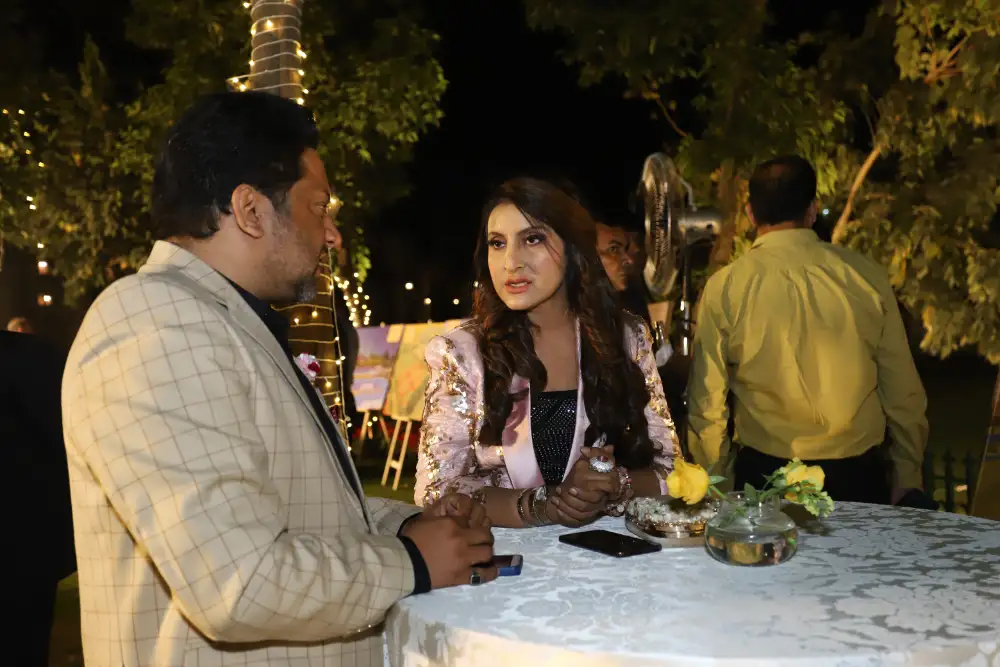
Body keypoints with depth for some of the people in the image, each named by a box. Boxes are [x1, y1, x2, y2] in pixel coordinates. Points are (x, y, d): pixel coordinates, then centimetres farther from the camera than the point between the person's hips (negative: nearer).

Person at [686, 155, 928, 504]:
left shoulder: (724, 288, -8)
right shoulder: (866, 276, -5)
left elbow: (707, 399, -5)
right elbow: (902, 389, 0)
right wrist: (907, 476, 13)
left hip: (765, 475, -1)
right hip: (856, 475, 1)